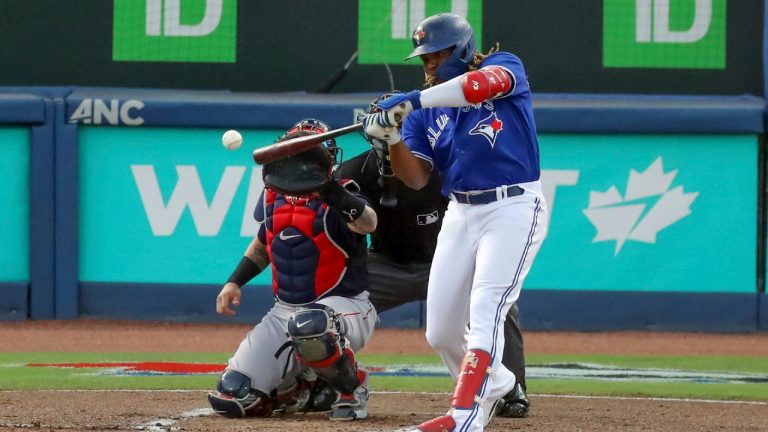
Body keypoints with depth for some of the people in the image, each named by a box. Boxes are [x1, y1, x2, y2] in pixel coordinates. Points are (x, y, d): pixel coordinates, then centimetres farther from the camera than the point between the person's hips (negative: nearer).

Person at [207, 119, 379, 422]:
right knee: (231, 398, -8)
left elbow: (367, 224, -37)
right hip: (285, 310, 6)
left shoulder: (336, 200, -13)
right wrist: (234, 282, 9)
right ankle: (308, 389, 20)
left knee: (308, 324, -45)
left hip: (343, 305, -6)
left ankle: (351, 388, -13)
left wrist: (332, 191, -53)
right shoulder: (272, 197, 5)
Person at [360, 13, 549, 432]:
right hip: (461, 214, 7)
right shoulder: (426, 111, 10)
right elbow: (416, 178, 2)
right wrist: (392, 137, -17)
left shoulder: (505, 66, -4)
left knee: (484, 313, -21)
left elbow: (485, 84, -29)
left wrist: (412, 100, -33)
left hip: (513, 210, -7)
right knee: (440, 333, 7)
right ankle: (491, 383, 34)